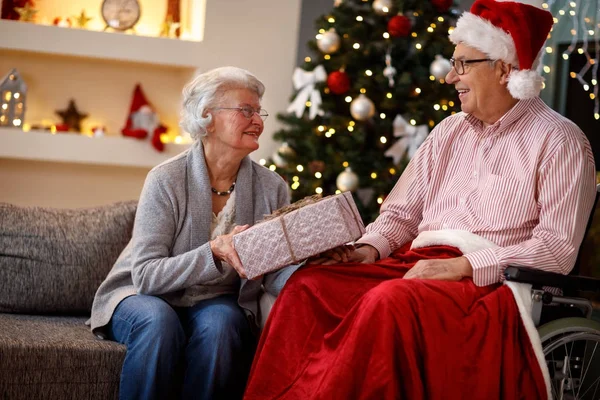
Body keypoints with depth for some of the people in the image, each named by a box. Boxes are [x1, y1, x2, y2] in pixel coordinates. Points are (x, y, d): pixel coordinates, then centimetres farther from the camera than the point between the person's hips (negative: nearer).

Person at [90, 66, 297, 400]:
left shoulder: (272, 188, -3)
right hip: (143, 297, -2)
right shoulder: (167, 180, -13)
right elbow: (146, 275, -18)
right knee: (158, 319, -35)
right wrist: (214, 252, -33)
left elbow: (275, 275, -9)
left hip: (216, 304, 2)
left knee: (220, 322, -32)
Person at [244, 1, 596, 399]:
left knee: (390, 301, -36)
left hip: (491, 282, -6)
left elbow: (558, 248, -10)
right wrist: (370, 248, -1)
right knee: (310, 283, -18)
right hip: (417, 263, 7)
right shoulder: (449, 132, 19)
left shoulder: (559, 141, -1)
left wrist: (463, 265, -17)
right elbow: (400, 213, 21)